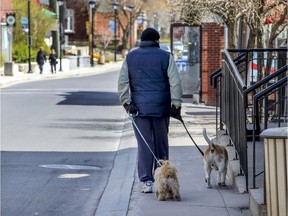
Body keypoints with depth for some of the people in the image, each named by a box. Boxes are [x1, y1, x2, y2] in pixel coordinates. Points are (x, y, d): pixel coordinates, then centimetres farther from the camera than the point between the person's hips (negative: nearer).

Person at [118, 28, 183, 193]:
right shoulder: (165, 57, 1)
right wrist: (176, 105, -4)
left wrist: (127, 102, 2)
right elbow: (176, 82, -5)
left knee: (144, 145, 1)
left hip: (139, 108, 1)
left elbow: (122, 82, 3)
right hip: (161, 107, -1)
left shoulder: (131, 57, 8)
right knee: (161, 144, 11)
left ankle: (146, 181, -4)